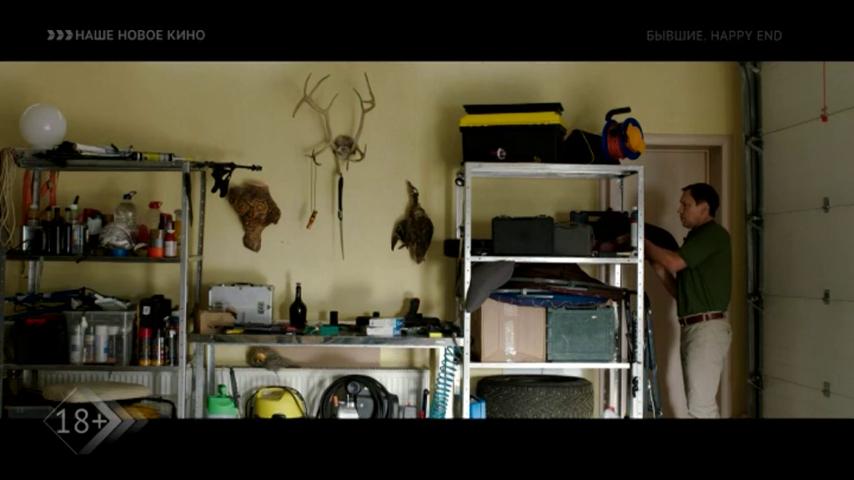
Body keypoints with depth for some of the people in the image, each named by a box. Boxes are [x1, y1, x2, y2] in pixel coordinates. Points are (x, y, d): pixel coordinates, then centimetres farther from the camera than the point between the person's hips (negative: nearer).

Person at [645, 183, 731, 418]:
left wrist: (641, 241, -7)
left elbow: (674, 262, -21)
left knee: (700, 405, -11)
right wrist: (655, 262, 7)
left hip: (707, 328, -10)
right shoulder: (697, 238, 21)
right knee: (700, 403, 12)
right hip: (693, 328, 10)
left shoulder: (713, 234, -8)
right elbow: (680, 291, 18)